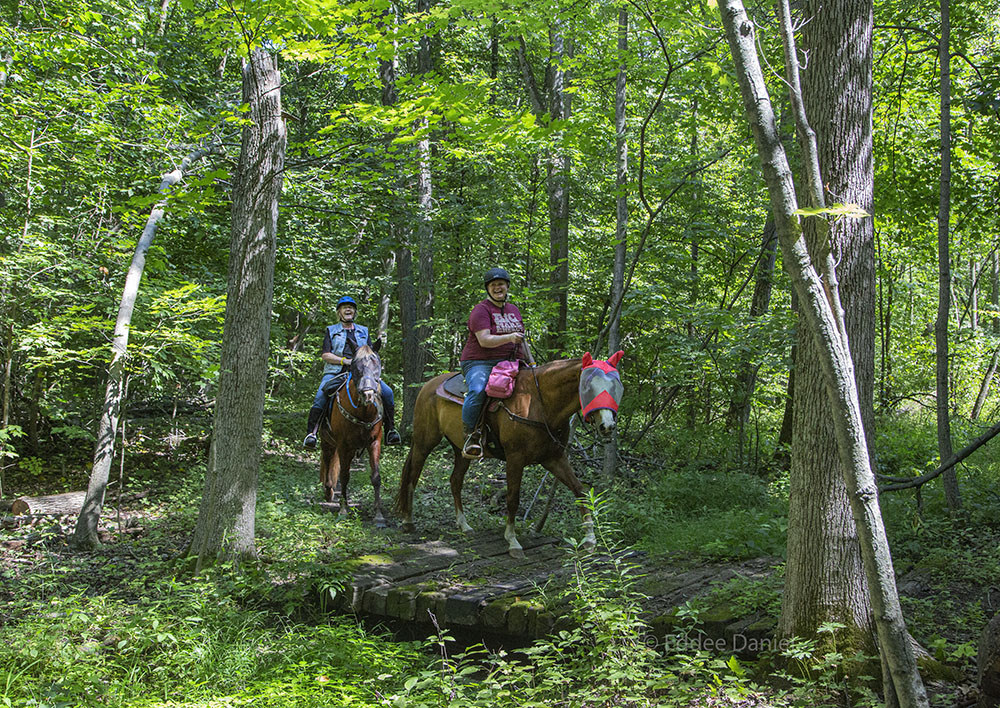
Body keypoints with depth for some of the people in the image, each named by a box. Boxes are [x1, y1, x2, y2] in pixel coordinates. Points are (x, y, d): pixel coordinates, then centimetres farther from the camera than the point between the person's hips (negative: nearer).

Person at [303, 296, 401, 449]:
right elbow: (325, 355, 3)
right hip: (335, 373, -2)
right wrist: (345, 360, -11)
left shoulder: (363, 331, 24)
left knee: (387, 392, -19)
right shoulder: (331, 331, 16)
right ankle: (312, 433, -26)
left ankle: (390, 430, -10)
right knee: (321, 396, -32)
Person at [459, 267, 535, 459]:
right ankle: (471, 436, -28)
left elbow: (521, 340, 28)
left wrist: (532, 363, 19)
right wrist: (509, 338, -29)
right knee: (478, 391, -35)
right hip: (480, 362, -6)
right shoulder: (481, 310, -3)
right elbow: (484, 340, -16)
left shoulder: (514, 310, 20)